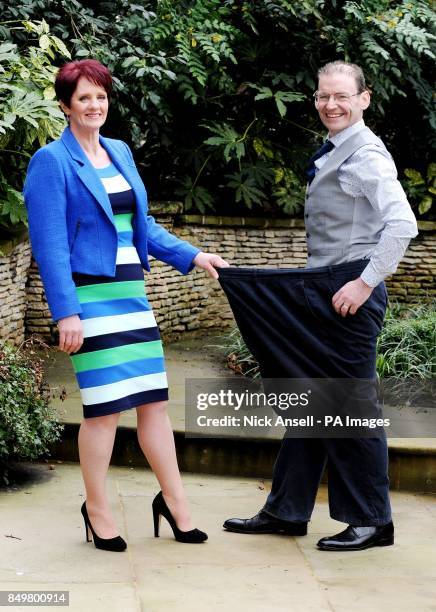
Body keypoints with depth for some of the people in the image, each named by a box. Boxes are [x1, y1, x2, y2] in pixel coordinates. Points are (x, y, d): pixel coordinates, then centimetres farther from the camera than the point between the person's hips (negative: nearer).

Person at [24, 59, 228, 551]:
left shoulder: (120, 153, 15)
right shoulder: (51, 161, -6)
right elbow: (49, 244, -11)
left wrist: (192, 256, 12)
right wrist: (65, 313, -17)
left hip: (130, 291, 6)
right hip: (89, 296, -6)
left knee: (155, 398, 7)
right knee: (105, 407, -3)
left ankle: (174, 500, 19)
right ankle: (97, 511, 13)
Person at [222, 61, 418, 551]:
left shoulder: (367, 155, -12)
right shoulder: (329, 154, 15)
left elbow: (402, 224, -23)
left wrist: (365, 282, -22)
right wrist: (320, 285, 15)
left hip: (349, 292, -9)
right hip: (318, 289, 9)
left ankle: (372, 521, 8)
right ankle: (286, 511, 22)